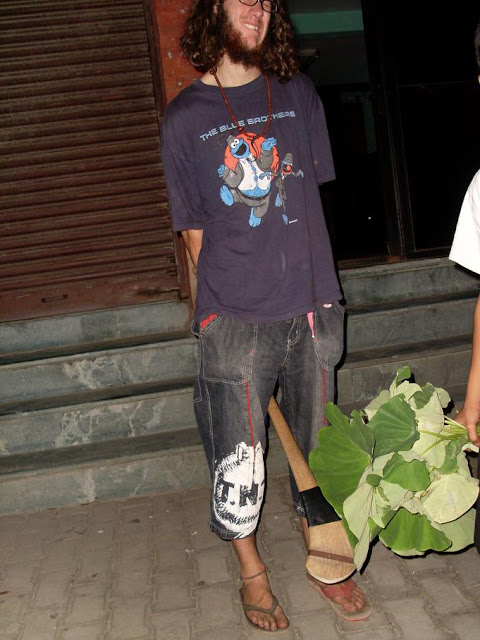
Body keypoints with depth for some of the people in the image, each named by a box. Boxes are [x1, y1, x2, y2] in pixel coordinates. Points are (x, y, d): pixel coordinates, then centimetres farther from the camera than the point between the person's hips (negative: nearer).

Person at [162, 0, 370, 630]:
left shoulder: (298, 95, 10)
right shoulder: (185, 116, 2)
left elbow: (313, 194, 14)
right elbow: (195, 229, 5)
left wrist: (309, 284, 8)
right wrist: (224, 300, -1)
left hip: (310, 306, 3)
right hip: (235, 319, -2)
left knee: (316, 445, 14)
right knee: (238, 459, 5)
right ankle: (252, 574, 28)